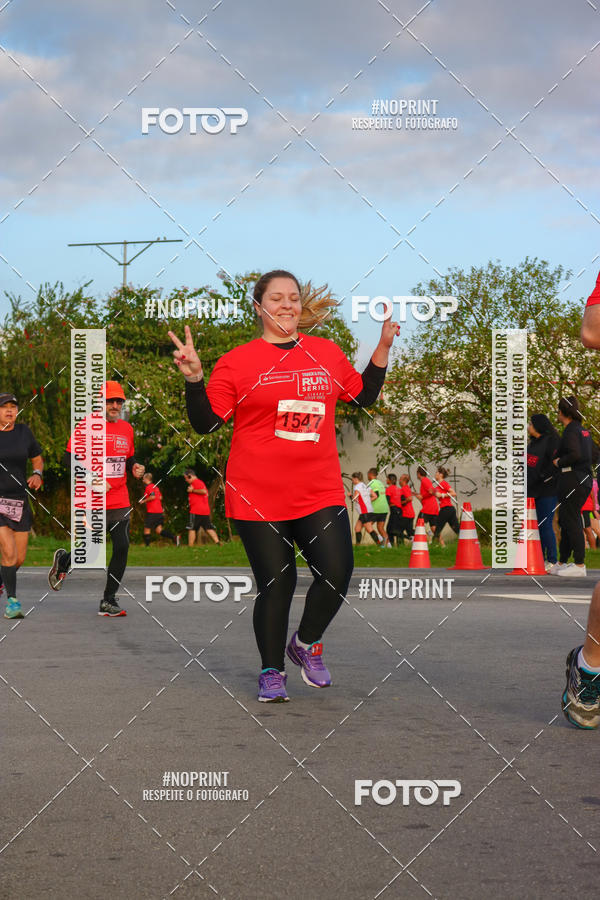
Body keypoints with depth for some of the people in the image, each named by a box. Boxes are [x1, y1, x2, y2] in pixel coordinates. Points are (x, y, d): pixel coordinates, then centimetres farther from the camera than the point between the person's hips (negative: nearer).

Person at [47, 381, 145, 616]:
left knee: (122, 548, -2)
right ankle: (62, 561, 35)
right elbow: (69, 459, -7)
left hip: (120, 502, 5)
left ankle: (108, 601, 9)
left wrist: (135, 467, 4)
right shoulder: (86, 426, -6)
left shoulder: (126, 429, 12)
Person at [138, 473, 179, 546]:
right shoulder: (155, 486, 18)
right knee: (159, 530, 5)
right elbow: (160, 497, 21)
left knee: (147, 529, 3)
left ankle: (147, 545, 2)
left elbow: (153, 496, -23)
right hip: (160, 511, 8)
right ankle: (174, 537, -10)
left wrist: (144, 501, -11)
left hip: (152, 512, -8)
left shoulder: (149, 487, -9)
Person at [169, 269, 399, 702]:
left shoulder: (328, 353, 11)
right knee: (276, 584, 2)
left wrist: (383, 347, 13)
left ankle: (306, 643, 24)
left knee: (337, 575, -6)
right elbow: (206, 422, -2)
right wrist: (194, 377, -16)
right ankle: (272, 670, 23)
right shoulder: (237, 362, 0)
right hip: (258, 496, -3)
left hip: (321, 493, 3)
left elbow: (364, 395, 22)